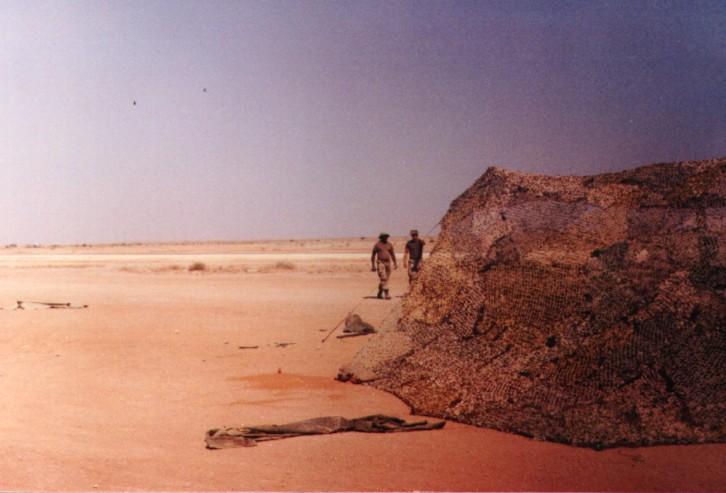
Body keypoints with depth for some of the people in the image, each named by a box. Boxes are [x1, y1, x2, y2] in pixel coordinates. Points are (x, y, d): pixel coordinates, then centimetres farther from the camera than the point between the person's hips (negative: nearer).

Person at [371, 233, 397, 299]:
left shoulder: (389, 245, 9)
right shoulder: (377, 245, -3)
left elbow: (392, 254, 15)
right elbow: (373, 255, 0)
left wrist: (395, 264, 10)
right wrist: (373, 265, -4)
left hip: (388, 263, 5)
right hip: (380, 263, -5)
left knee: (385, 280, 9)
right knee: (383, 279, -14)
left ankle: (380, 293, 24)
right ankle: (387, 294, -18)